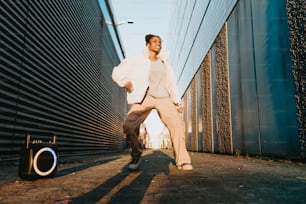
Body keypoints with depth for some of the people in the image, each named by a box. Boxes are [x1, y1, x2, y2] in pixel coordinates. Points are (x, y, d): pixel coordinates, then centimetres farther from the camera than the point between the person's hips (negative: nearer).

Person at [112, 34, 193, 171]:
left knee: (177, 123, -19)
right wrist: (126, 82, -6)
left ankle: (182, 160, -10)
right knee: (129, 125, -21)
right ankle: (136, 155, 4)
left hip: (163, 98, 2)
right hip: (144, 97, -2)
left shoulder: (164, 64, 23)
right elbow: (116, 73, 14)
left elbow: (172, 84, 21)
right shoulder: (136, 60, 13)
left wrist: (178, 103, 10)